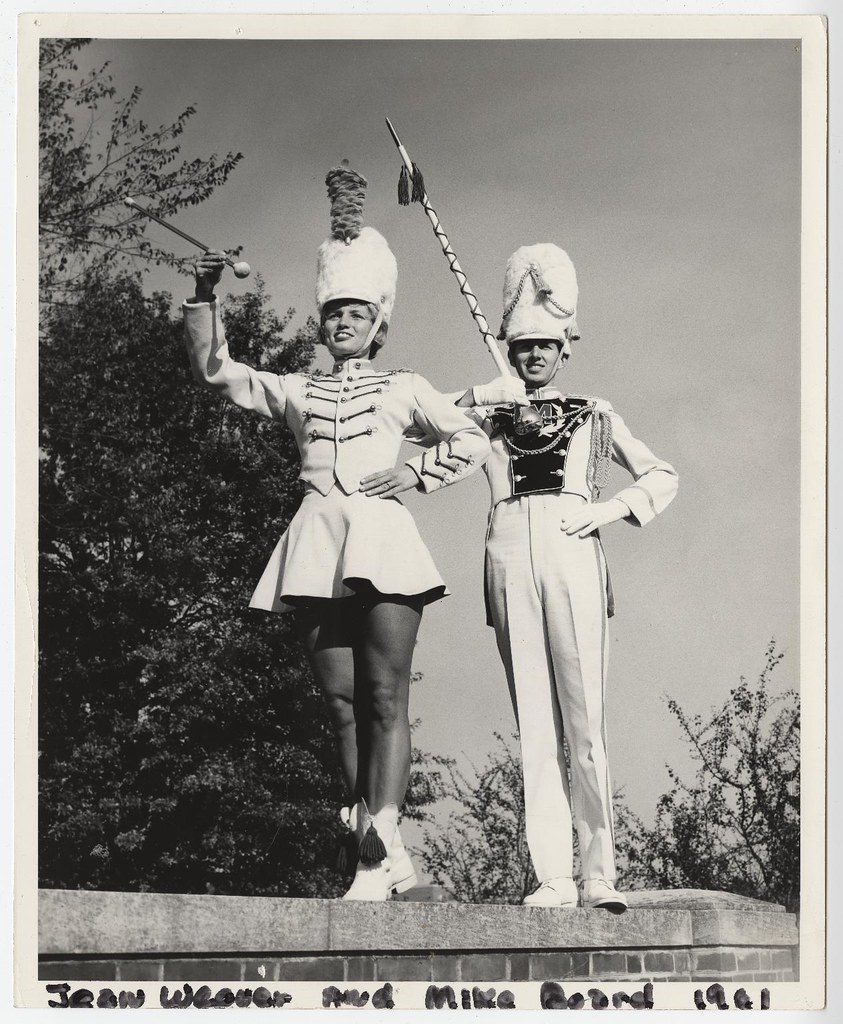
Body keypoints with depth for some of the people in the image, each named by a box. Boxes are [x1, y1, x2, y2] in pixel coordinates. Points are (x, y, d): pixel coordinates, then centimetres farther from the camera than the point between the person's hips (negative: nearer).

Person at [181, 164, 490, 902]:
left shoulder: (404, 389, 16)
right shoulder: (295, 391, 22)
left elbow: (473, 441, 15)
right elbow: (214, 371, 18)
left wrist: (415, 472, 1)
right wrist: (206, 296, 7)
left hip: (382, 536, -3)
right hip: (317, 544, 3)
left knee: (385, 697, -10)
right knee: (343, 703, -2)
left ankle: (380, 836, -18)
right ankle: (382, 859, -2)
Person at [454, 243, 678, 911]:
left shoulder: (595, 416, 20)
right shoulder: (489, 418, 22)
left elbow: (662, 478, 18)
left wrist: (611, 508, 2)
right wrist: (475, 400, 2)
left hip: (572, 555, -1)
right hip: (510, 555, 1)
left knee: (584, 721, -9)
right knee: (535, 726, -4)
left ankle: (599, 874, -8)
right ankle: (554, 877, -6)